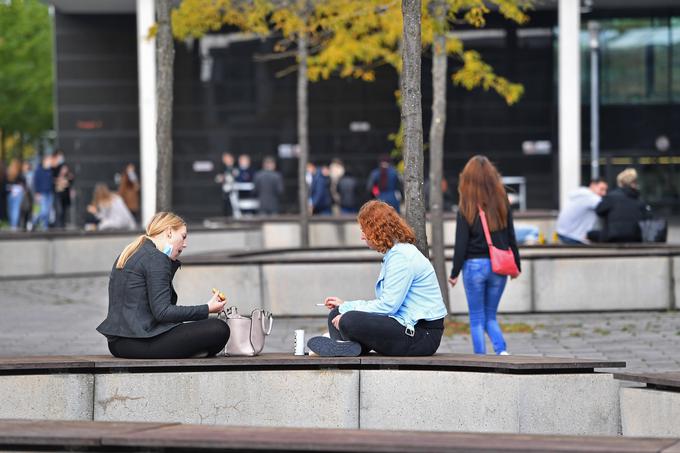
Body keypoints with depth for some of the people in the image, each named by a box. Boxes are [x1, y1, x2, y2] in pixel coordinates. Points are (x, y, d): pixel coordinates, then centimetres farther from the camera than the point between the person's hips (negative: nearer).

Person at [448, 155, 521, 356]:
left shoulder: (466, 207, -9)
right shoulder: (502, 203, 1)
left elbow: (461, 243, -8)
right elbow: (511, 237, 6)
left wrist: (454, 273, -1)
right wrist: (516, 265, 16)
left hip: (474, 265, -3)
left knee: (477, 319, 7)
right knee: (491, 316, 14)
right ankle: (502, 351, -9)